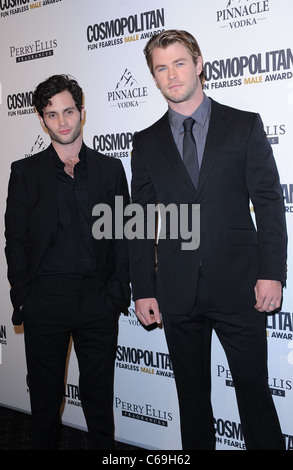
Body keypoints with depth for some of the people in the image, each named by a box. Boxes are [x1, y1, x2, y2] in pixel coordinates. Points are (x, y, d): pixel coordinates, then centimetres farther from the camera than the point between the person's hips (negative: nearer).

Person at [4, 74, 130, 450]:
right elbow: (16, 240, 3)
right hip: (44, 301, 0)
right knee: (45, 395, 12)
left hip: (98, 301, 1)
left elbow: (123, 236, 6)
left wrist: (118, 292, -3)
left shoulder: (110, 169, 7)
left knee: (99, 394, 10)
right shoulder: (25, 172, 5)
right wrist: (23, 298, -3)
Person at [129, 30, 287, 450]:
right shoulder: (146, 143, 9)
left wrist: (271, 273, -9)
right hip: (177, 292, 2)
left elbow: (269, 203, -1)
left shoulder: (245, 126, 3)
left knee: (254, 388, 5)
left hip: (238, 287, -2)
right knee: (192, 392, 14)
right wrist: (143, 290, 2)